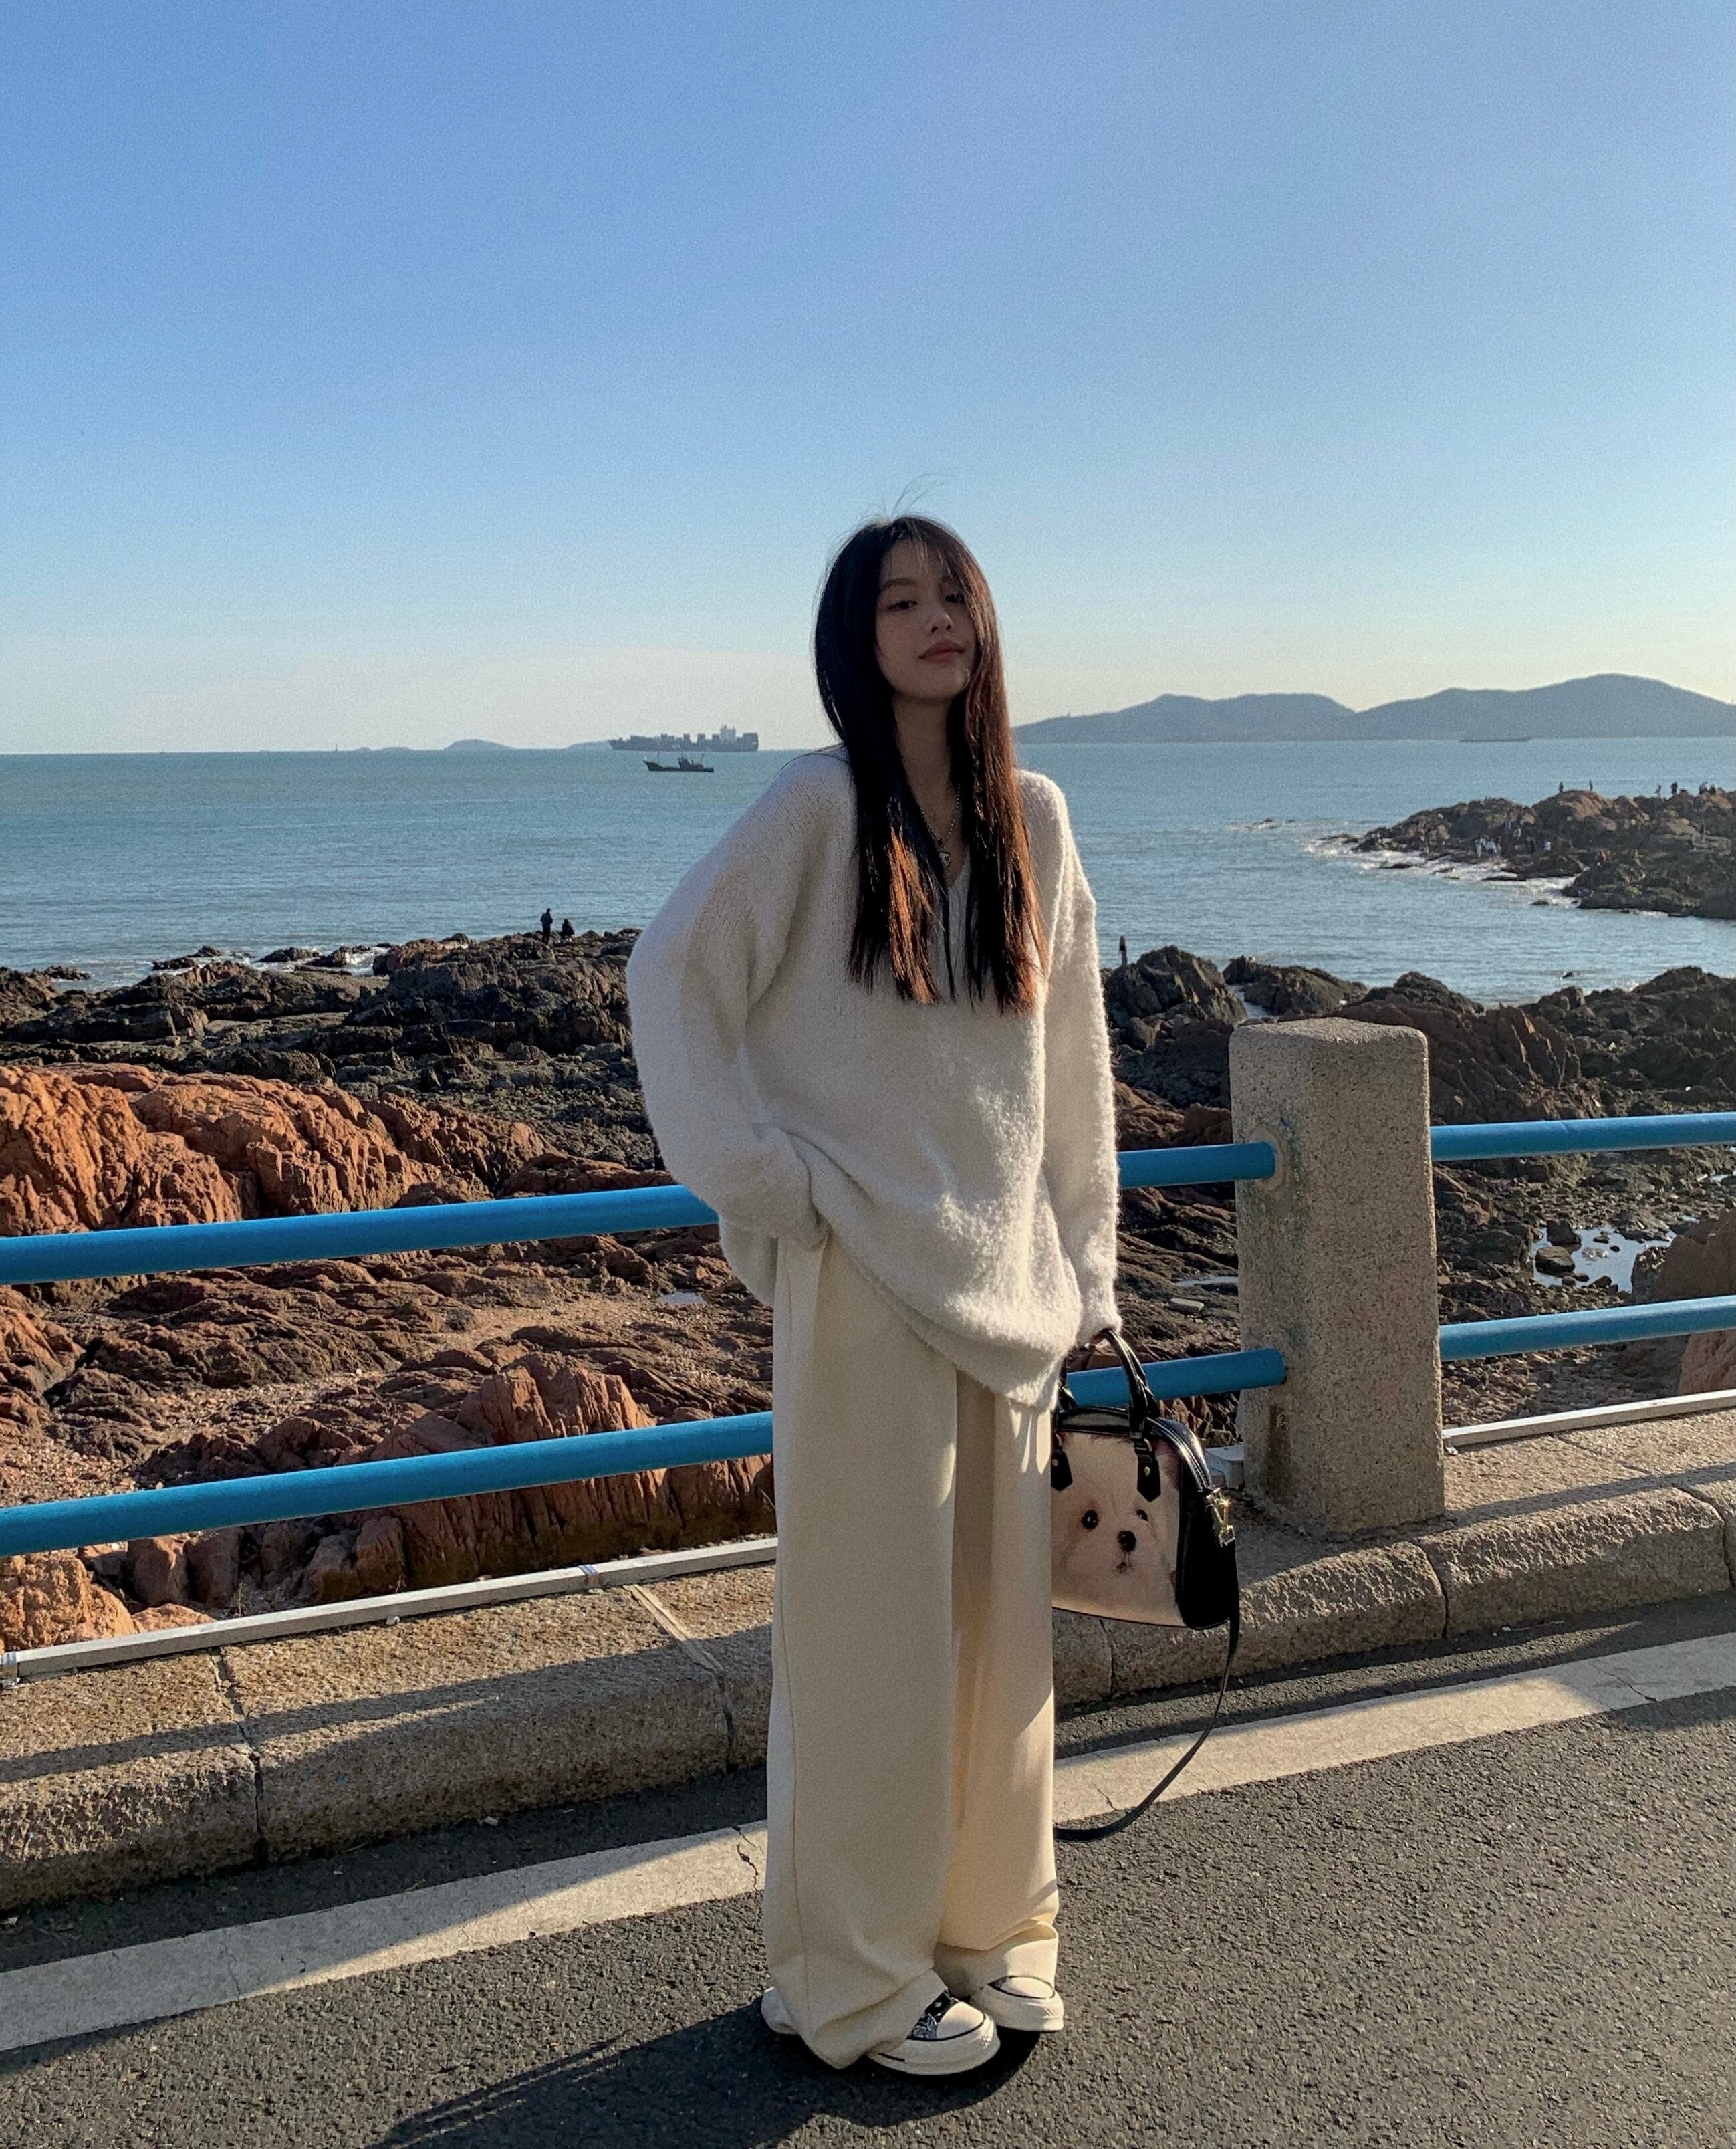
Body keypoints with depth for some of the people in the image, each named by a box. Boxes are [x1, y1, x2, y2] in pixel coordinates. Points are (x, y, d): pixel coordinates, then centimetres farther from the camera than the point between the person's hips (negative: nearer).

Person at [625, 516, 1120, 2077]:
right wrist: (759, 1181, -10)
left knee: (1001, 1620, 12)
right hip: (864, 1278, -5)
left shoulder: (1033, 818, 7)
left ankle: (988, 1926, 31)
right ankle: (855, 1977, 20)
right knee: (873, 1624, 3)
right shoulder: (820, 807, -8)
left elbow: (1069, 1057, 12)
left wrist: (1083, 1270, 12)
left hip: (1007, 1279, 5)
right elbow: (672, 978, -6)